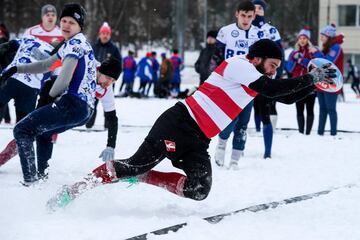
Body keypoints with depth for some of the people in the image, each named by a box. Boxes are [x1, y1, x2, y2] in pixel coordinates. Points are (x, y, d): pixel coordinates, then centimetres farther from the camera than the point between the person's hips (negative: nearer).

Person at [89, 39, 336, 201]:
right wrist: (310, 78, -12)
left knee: (198, 191, -11)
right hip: (180, 122, -9)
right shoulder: (238, 64, -9)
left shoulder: (255, 78, 18)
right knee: (139, 163, -18)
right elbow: (272, 89, -19)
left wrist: (316, 83, 12)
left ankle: (138, 177, 0)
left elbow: (287, 97, 24)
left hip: (198, 141, 9)